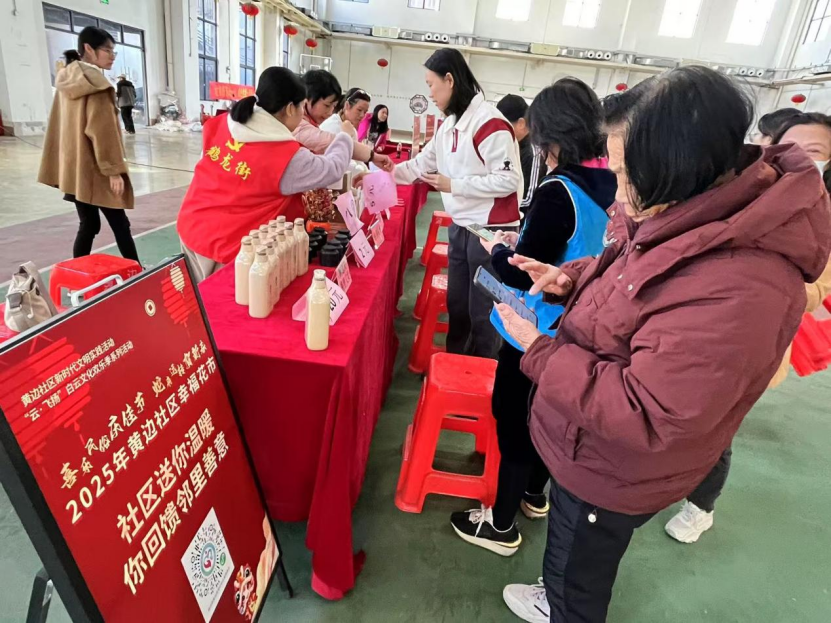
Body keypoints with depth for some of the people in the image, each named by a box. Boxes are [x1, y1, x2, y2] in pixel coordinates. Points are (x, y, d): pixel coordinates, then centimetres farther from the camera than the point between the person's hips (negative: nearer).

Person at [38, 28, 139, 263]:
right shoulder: (96, 84, -12)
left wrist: (59, 166, 20)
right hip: (96, 170, -8)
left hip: (73, 169, 8)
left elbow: (60, 126, 17)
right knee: (120, 225, -2)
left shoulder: (66, 81, 14)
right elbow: (102, 130, -18)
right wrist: (114, 169, -18)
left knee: (88, 224, 13)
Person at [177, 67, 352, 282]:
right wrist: (344, 138, 12)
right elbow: (333, 169, -6)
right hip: (230, 247, -6)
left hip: (190, 228, 7)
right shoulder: (288, 156, -19)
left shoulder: (218, 125, -2)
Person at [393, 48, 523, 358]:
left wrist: (453, 185, -17)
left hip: (491, 231, -9)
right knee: (456, 305, 18)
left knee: (482, 311, 2)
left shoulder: (489, 122, -17)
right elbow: (421, 164, 18)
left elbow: (509, 180, -21)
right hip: (459, 227, 9)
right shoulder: (448, 124, 12)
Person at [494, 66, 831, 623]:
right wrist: (569, 278, -7)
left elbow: (644, 415, -34)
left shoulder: (737, 290, -38)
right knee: (570, 554, 35)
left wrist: (539, 351, -27)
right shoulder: (698, 212, -7)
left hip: (613, 472, -9)